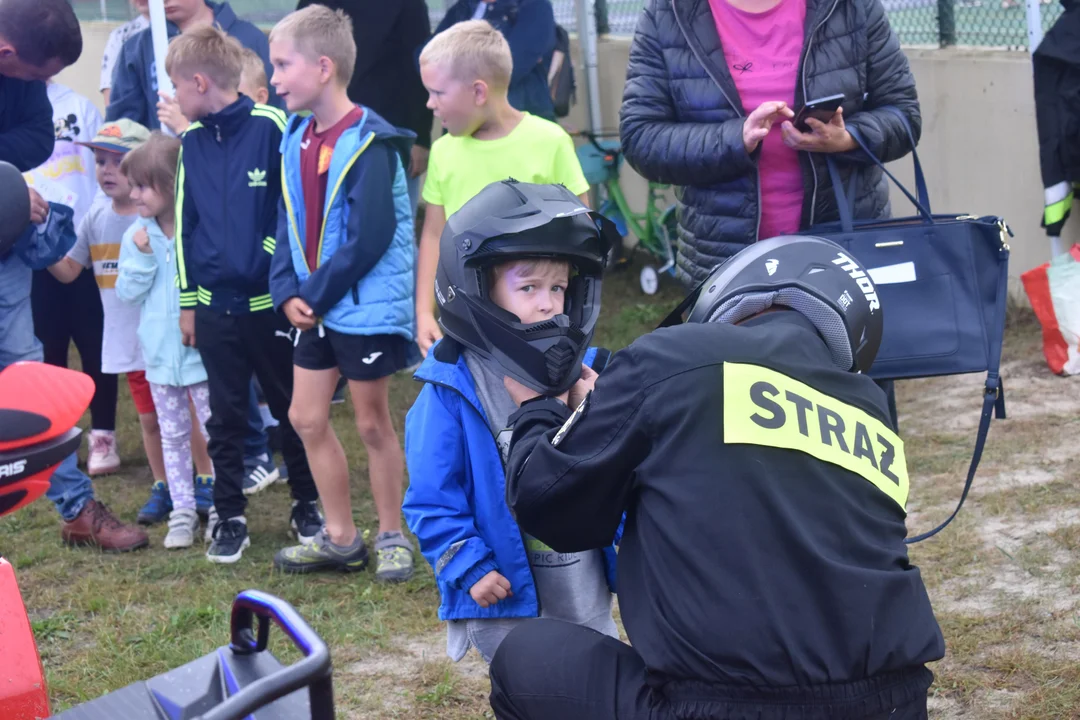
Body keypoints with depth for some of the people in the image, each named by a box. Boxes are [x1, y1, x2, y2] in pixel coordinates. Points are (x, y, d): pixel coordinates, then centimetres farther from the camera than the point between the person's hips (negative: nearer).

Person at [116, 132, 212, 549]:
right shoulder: (137, 235, 1)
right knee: (173, 436, 12)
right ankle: (183, 512, 20)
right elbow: (127, 293, 0)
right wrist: (140, 257, -14)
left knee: (216, 431, 4)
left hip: (202, 352, -5)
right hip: (160, 354, 5)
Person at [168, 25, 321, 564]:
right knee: (225, 416, 10)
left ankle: (307, 504, 26)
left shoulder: (271, 127, -11)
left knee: (291, 408, 10)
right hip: (215, 306, 4)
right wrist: (187, 302, 10)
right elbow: (184, 226, 11)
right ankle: (230, 517, 20)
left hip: (271, 301, -4)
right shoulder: (192, 143, 5)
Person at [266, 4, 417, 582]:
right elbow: (290, 224, 9)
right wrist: (289, 292, -3)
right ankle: (340, 537, 24)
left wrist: (318, 294, -16)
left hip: (368, 305, -8)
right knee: (306, 417, 11)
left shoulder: (370, 143, -18)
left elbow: (368, 240, -22)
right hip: (316, 308, 8)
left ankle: (392, 538, 21)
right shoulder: (296, 138, 5)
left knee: (372, 423, 4)